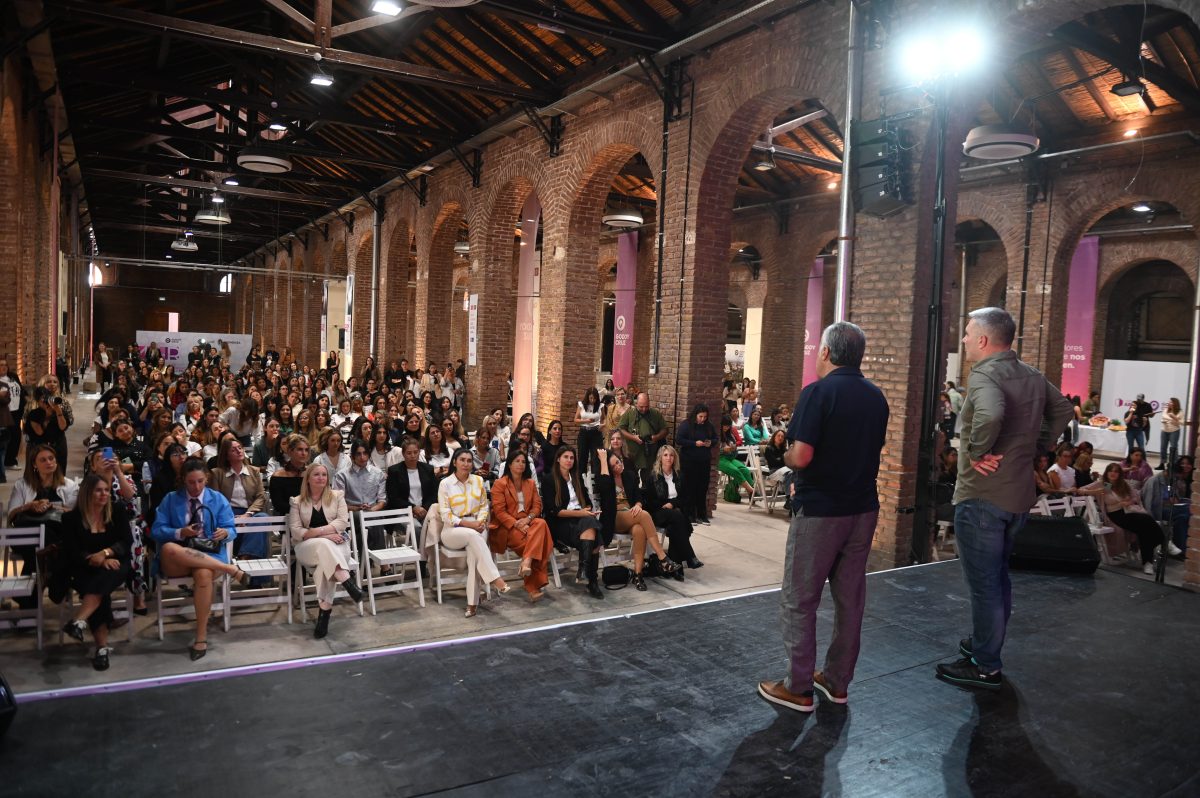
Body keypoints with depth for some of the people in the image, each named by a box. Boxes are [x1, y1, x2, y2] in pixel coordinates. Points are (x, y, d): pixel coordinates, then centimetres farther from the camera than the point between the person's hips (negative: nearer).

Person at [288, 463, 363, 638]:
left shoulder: (337, 496, 11)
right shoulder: (297, 502, 10)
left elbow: (343, 522, -2)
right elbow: (295, 532, -2)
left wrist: (317, 531, -14)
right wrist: (326, 534, -14)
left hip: (336, 545, 0)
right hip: (308, 547, 0)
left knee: (325, 562, -36)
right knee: (324, 544, -37)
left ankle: (324, 610, -36)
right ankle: (347, 581, -49)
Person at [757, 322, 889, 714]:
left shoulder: (818, 392, -16)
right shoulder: (876, 396, 7)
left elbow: (800, 457, -23)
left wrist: (787, 455, -2)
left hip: (819, 510, -7)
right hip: (863, 508, 7)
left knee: (799, 600, 4)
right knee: (850, 598, 13)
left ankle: (798, 688, 11)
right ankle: (838, 681, 24)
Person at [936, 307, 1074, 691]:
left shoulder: (984, 374, -19)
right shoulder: (1032, 376, 9)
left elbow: (990, 414, -39)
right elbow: (1064, 410, 22)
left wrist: (977, 452, -23)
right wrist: (1036, 447, 18)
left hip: (982, 497, -9)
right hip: (1019, 496, 9)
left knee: (983, 583, 2)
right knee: (997, 576, 22)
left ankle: (985, 667, 12)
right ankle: (984, 643, 37)